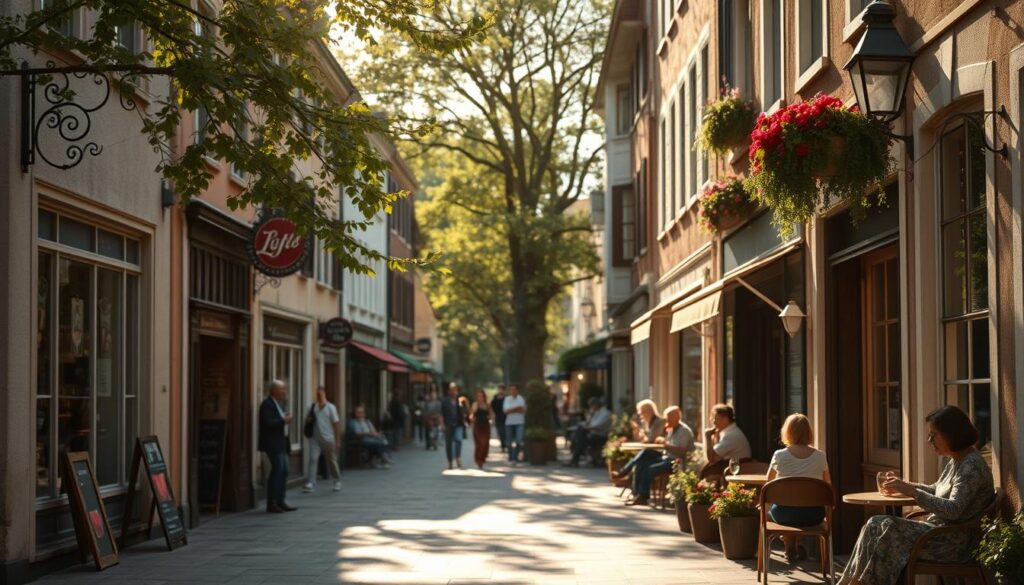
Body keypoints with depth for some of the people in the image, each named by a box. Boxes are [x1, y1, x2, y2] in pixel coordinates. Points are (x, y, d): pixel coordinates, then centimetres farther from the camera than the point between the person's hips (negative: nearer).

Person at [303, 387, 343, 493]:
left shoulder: (330, 408, -3)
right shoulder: (313, 407, 7)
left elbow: (336, 424, -4)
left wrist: (337, 440, -7)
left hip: (328, 439, -2)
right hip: (315, 438, 2)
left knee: (332, 461, 9)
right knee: (313, 458, -12)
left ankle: (337, 481, 25)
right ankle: (311, 483, -16)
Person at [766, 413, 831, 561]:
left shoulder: (780, 456, -7)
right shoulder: (820, 456, -3)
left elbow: (769, 479, 13)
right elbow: (827, 485, 13)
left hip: (785, 513, -2)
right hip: (814, 515, 2)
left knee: (770, 507, 33)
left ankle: (790, 545, 34)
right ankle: (799, 548, 38)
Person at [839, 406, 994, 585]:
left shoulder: (971, 466, -15)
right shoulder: (955, 461, 14)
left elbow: (954, 509, -27)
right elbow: (935, 490, 29)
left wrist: (912, 492, -26)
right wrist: (903, 485, 13)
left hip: (954, 541, -9)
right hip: (940, 530, 9)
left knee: (888, 529, -20)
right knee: (875, 524, -6)